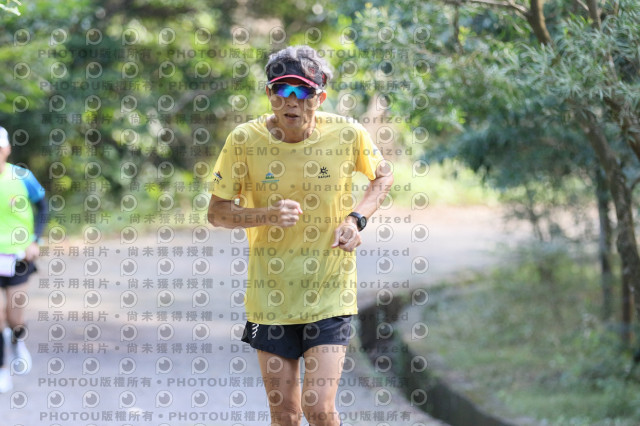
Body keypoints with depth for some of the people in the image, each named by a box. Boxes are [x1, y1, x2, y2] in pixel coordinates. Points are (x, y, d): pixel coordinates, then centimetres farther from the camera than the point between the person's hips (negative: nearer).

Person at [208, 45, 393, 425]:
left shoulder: (347, 134, -8)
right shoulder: (245, 140, -9)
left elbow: (384, 176, 12)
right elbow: (217, 212, -1)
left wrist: (357, 218, -7)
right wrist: (267, 215, -21)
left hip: (330, 298, -1)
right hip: (270, 297, 1)